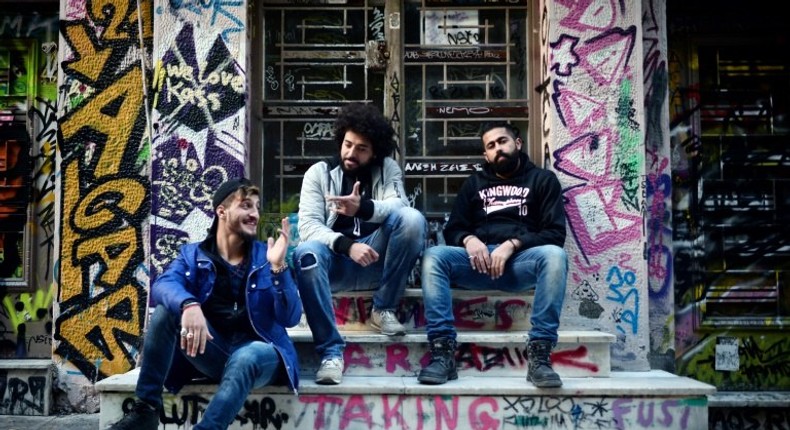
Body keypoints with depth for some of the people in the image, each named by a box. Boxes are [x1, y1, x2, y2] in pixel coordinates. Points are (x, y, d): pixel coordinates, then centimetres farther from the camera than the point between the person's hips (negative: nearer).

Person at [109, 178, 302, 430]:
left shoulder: (266, 257, 4)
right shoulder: (192, 254, 7)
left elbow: (290, 318, -6)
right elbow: (162, 286, -15)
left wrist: (278, 266, -20)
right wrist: (189, 305, -38)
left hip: (256, 350, -2)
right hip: (211, 351, 2)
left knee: (247, 357, -37)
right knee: (167, 308, -20)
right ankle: (146, 410, -16)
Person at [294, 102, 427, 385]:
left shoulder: (388, 169, 7)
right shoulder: (319, 172, 5)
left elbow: (400, 208, -13)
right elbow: (308, 226, -8)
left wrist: (363, 208, -35)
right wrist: (347, 246, -26)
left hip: (377, 258, 1)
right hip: (336, 261, -1)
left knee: (413, 219, -25)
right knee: (306, 254, -34)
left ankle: (383, 309, -11)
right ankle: (331, 351, -27)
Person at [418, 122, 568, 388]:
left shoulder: (542, 179, 16)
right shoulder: (473, 183, 25)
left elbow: (555, 233, 3)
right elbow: (452, 230, 16)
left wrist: (512, 244, -14)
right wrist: (469, 240, -9)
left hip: (521, 260, -2)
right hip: (479, 259, 2)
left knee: (554, 255, -35)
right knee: (434, 256, -27)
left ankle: (539, 354, -35)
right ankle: (442, 352, -33)